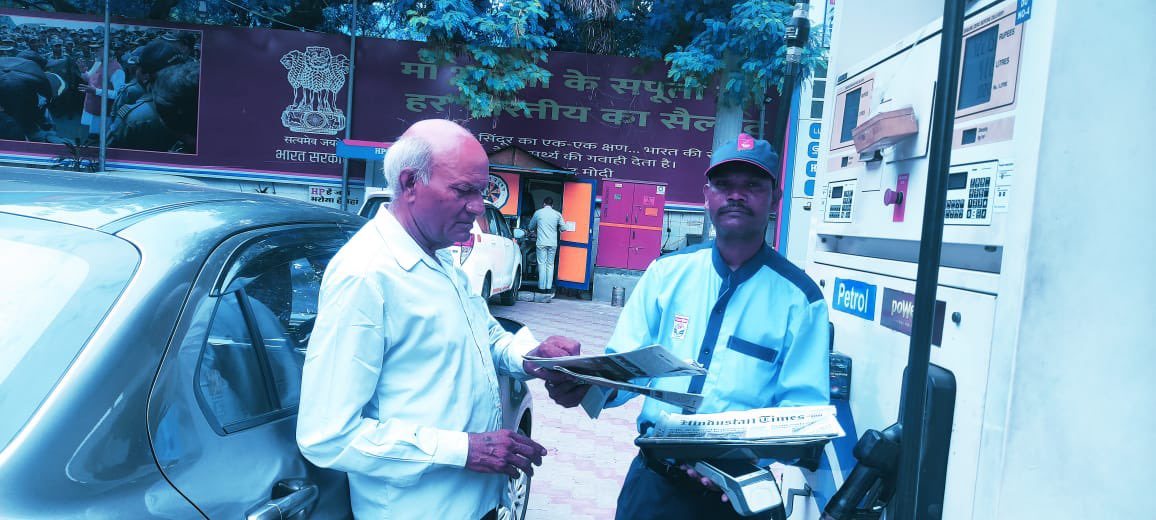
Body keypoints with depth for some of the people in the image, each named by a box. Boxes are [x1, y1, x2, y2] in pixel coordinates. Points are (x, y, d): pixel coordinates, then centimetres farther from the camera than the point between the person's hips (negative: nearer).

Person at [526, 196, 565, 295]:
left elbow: (531, 227, 12)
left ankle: (542, 287, -1)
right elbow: (563, 228, 3)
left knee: (542, 264, 1)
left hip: (541, 243, -1)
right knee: (550, 265, 7)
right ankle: (549, 287, 4)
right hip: (553, 243, 1)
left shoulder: (538, 213, 3)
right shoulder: (557, 214, 4)